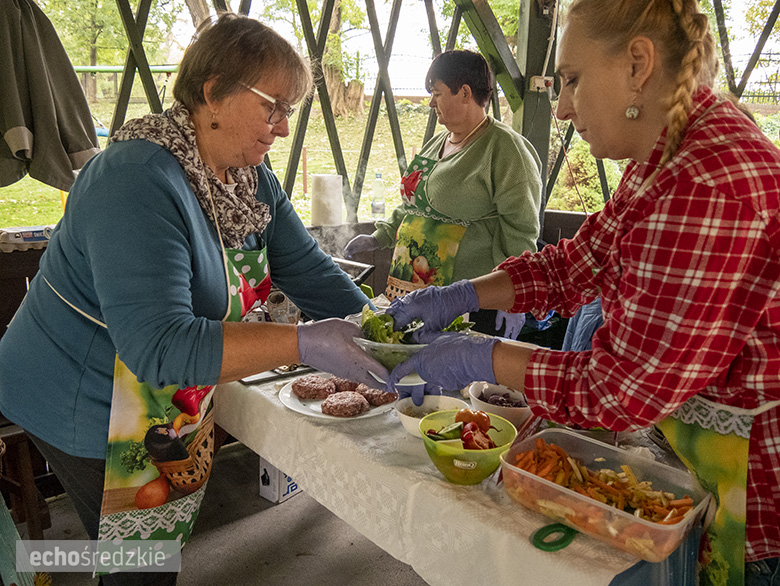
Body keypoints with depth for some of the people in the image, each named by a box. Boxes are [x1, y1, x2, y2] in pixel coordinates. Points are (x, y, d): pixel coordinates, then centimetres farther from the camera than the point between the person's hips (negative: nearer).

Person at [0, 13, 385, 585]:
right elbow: (158, 347, -38)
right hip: (86, 405, -8)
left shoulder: (255, 180, -2)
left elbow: (312, 273, -2)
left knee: (168, 538, 23)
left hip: (176, 403, 8)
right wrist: (304, 342, -41)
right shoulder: (137, 183, -31)